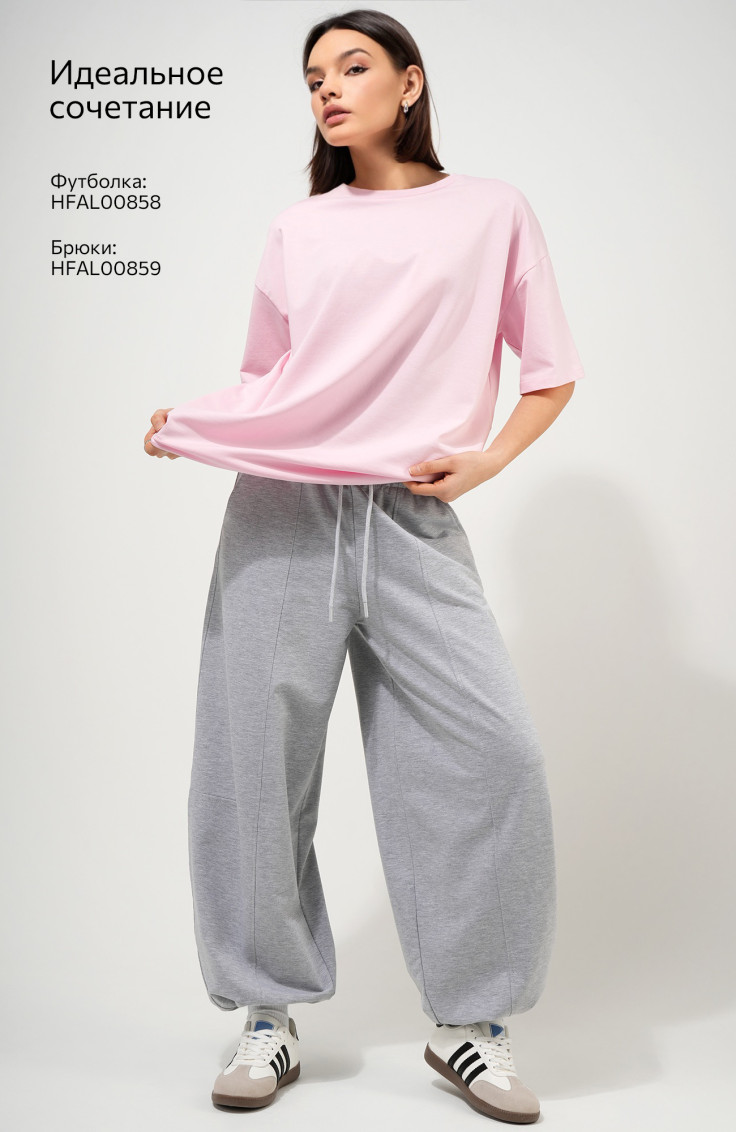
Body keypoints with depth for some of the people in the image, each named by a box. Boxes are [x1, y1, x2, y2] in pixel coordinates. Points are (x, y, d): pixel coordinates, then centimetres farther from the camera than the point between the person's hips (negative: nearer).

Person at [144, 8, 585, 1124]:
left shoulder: (491, 211, 11)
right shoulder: (296, 231, 17)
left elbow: (551, 374, 11)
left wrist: (486, 458, -5)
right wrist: (186, 424, 1)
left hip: (413, 519, -2)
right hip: (282, 509, 2)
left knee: (494, 756, -12)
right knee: (252, 759, -1)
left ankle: (470, 1022, 7)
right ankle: (270, 1014, 16)